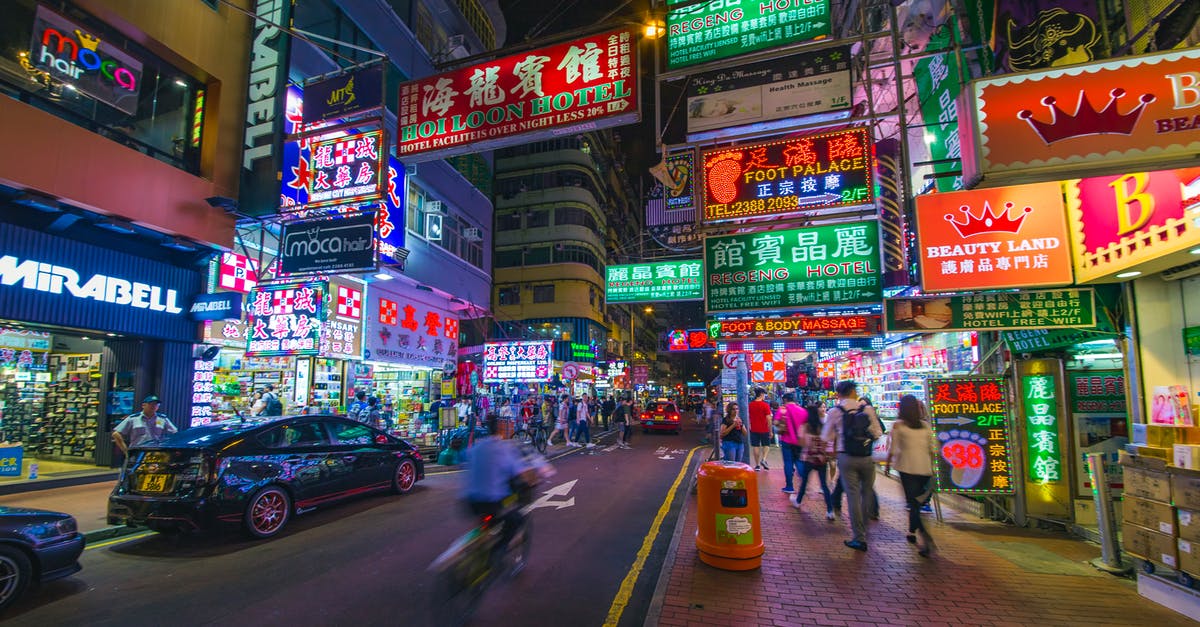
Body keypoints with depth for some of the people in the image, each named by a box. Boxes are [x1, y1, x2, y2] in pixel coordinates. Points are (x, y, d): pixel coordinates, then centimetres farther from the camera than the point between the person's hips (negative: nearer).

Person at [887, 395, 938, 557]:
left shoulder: (898, 425, -3)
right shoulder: (925, 425, 8)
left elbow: (893, 449, -3)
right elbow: (933, 449, 9)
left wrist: (888, 464, 10)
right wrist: (931, 465, 20)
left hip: (907, 467, -4)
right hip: (925, 468, 4)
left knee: (913, 502, -2)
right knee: (917, 501, 18)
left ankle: (925, 538, -17)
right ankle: (912, 532, 27)